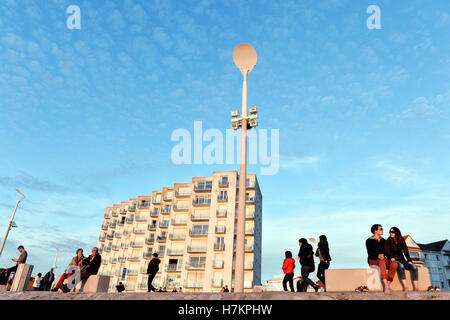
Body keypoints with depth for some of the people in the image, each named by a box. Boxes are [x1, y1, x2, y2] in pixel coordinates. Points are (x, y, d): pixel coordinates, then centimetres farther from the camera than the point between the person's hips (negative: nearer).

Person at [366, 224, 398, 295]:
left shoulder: (383, 240, 15)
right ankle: (386, 286, -45)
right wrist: (378, 256, -31)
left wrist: (382, 255, -16)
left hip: (383, 259, 5)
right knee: (382, 262, -39)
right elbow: (370, 253, -10)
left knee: (394, 264, -27)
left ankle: (388, 285, -28)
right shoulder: (369, 241, -2)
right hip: (373, 260, -5)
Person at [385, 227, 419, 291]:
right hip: (394, 261, -4)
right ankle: (405, 287, -38)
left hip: (402, 260, 4)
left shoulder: (402, 240, 7)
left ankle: (416, 288, -27)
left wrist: (409, 260, -14)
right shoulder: (388, 241, -2)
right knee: (401, 266, -36)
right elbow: (387, 252, -8)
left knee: (414, 267, -23)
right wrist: (391, 258, -28)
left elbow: (406, 251, 2)